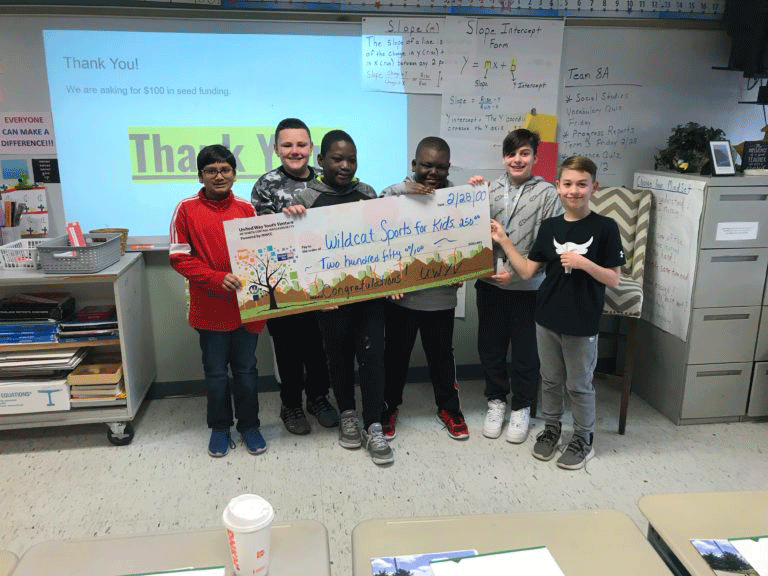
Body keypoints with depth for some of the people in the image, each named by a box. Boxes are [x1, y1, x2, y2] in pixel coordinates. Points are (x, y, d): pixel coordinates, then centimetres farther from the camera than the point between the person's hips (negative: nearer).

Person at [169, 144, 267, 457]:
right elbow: (179, 257, -6)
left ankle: (249, 425, 29)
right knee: (215, 371, 12)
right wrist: (217, 278, -18)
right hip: (210, 308, -1)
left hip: (245, 305, 1)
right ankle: (220, 427, 30)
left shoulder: (246, 208, 3)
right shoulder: (187, 209, -3)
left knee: (246, 369, 12)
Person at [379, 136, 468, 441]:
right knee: (396, 352, 14)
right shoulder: (395, 192, -5)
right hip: (402, 292, -1)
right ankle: (389, 407, 35)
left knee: (442, 352, 16)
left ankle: (448, 408, 36)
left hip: (441, 293, 1)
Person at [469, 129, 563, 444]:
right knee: (490, 346, 14)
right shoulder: (491, 189, 1)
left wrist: (516, 271, -17)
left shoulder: (547, 193, -6)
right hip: (490, 282, 3)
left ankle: (521, 408, 29)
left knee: (526, 350, 10)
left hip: (528, 286, -2)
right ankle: (496, 400, 34)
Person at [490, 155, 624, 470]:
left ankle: (583, 438, 31)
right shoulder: (549, 226, 1)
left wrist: (583, 262, -24)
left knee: (579, 385, 11)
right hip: (548, 317, 4)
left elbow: (613, 279, -9)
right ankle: (551, 427, 39)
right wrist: (503, 241, -5)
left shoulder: (605, 227, -10)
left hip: (582, 323, -4)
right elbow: (527, 270, 0)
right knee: (551, 379, 19)